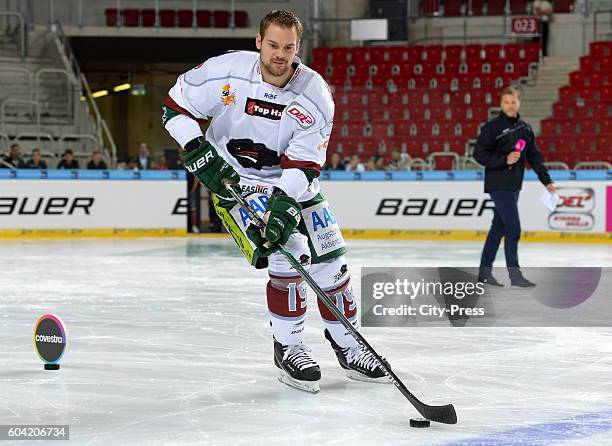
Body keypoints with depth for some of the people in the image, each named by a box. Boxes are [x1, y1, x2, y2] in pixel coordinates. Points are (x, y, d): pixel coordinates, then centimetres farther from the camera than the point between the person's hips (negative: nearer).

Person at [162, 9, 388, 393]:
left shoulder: (315, 94, -15)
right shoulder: (226, 72, -18)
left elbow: (304, 163, -17)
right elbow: (176, 106, -7)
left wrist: (286, 203, -32)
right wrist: (199, 153, -19)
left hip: (292, 183, 3)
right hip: (233, 180, -3)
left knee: (331, 260, 2)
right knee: (289, 254, -21)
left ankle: (348, 344, 22)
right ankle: (288, 347, -5)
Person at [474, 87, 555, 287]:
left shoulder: (525, 128, 12)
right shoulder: (493, 127, -8)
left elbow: (534, 157, 16)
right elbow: (479, 154, -11)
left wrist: (546, 180, 13)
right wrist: (505, 160, -19)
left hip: (513, 186, 7)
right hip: (498, 185, -7)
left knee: (499, 229, 11)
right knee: (513, 229, -10)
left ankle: (485, 272, 19)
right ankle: (515, 275, -6)